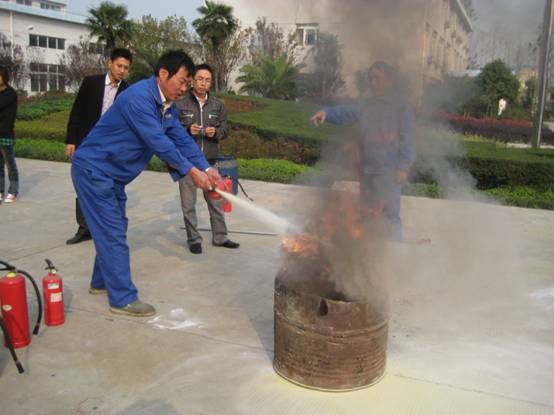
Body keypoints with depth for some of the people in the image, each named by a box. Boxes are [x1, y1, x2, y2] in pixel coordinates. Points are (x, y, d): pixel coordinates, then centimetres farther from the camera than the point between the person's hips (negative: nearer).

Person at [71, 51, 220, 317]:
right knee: (112, 232, -8)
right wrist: (191, 171, -23)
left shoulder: (166, 105, 5)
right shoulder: (139, 98, -26)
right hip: (93, 169, -10)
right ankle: (123, 299, -1)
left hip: (113, 174, 10)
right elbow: (158, 142, -28)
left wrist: (207, 169, -9)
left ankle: (101, 282, 33)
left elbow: (181, 138, 1)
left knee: (112, 228, 17)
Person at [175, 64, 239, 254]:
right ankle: (194, 239, 18)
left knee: (216, 200, 11)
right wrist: (187, 130, -19)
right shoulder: (180, 104, -3)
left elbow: (225, 129, 9)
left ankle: (220, 237, 24)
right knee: (188, 203, 5)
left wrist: (216, 132, -13)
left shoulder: (217, 105, 7)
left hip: (210, 160, 3)